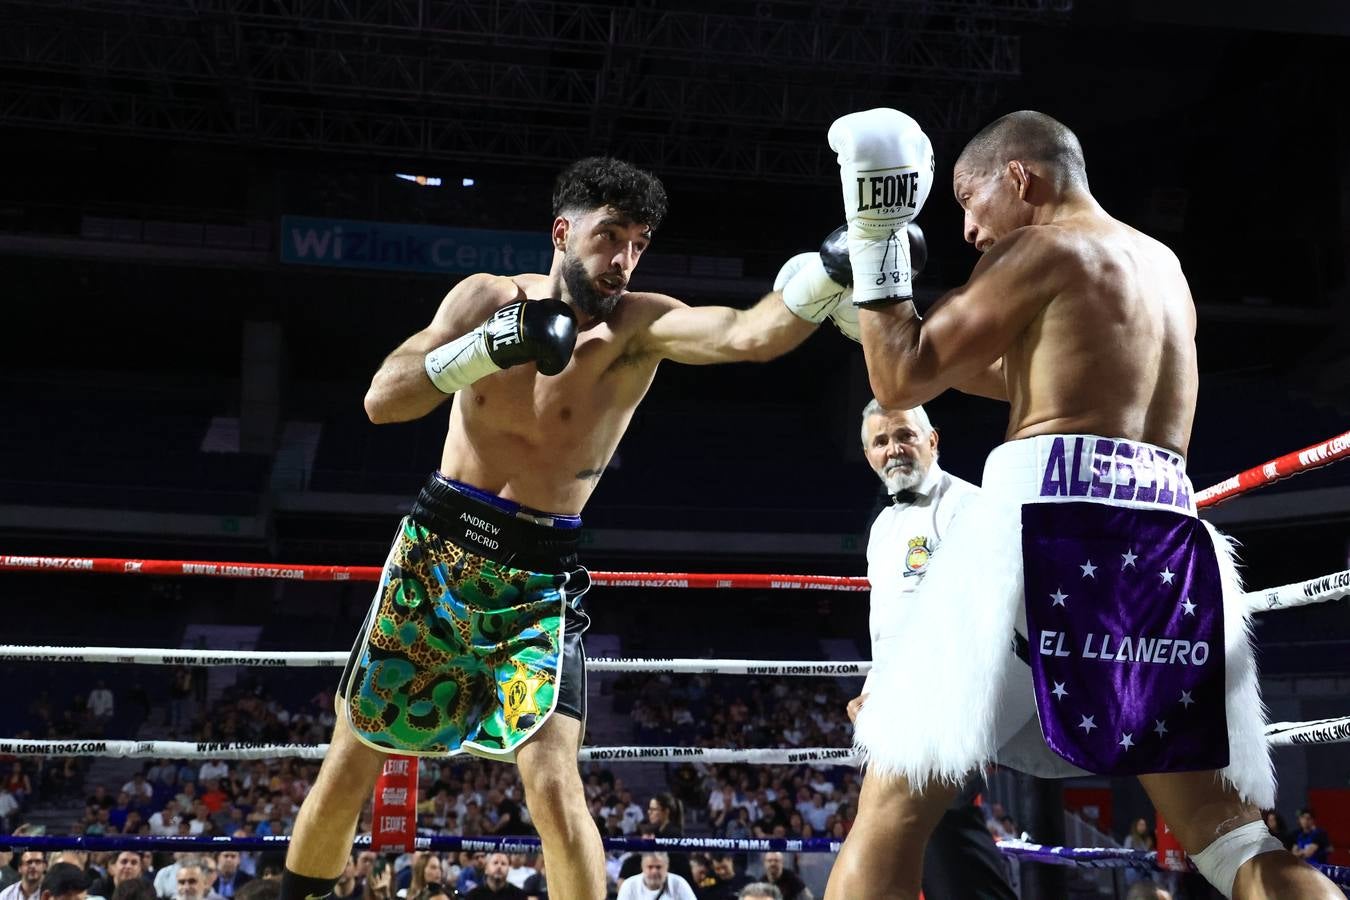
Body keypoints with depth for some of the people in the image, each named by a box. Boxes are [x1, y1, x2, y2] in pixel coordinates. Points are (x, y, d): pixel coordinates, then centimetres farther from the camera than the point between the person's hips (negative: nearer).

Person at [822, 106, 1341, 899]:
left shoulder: (1038, 249, 4)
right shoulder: (1162, 265, 25)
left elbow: (903, 382, 3)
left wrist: (874, 245, 10)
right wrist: (908, 321, 36)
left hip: (1054, 518, -7)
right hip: (1169, 538, 7)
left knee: (896, 809, 0)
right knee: (1232, 836, 10)